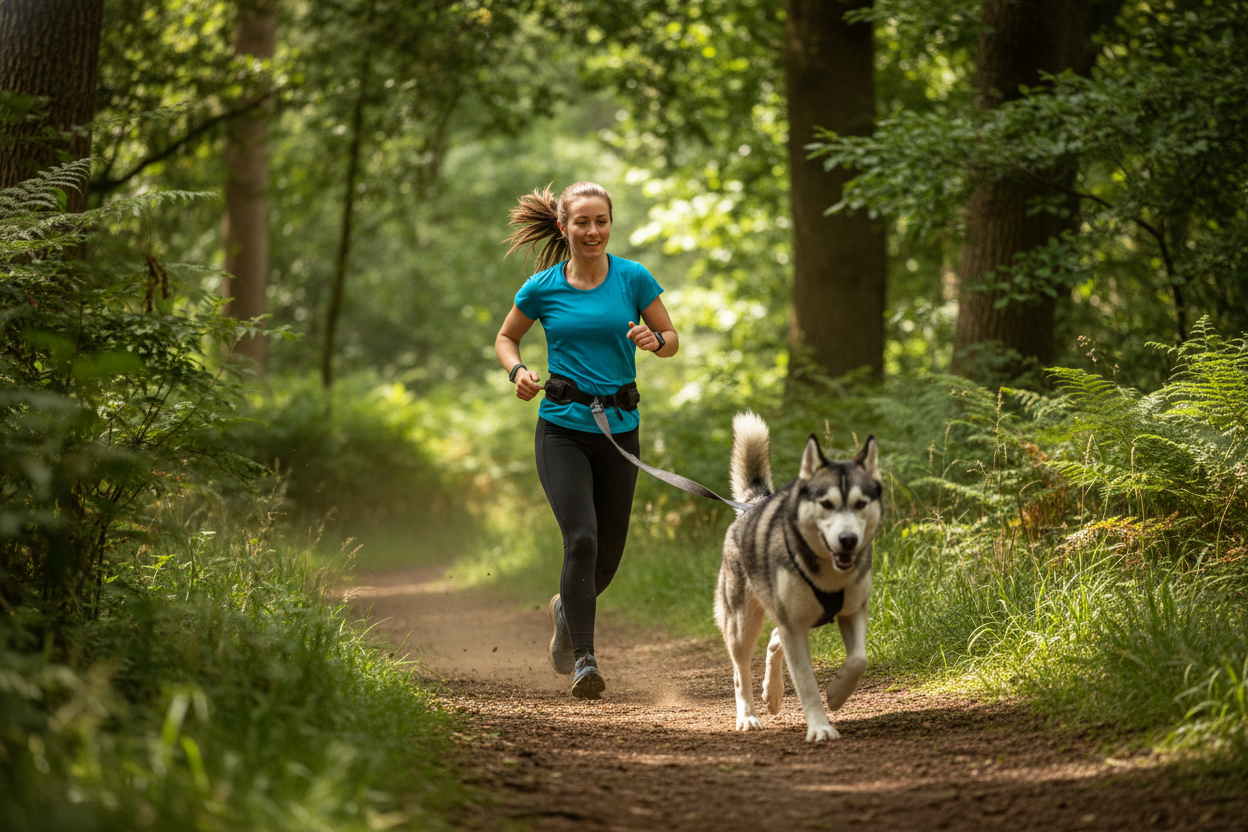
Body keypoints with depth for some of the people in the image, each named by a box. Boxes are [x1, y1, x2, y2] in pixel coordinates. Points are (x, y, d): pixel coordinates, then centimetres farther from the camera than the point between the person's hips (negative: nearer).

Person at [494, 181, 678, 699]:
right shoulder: (542, 287, 0)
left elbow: (672, 340, 7)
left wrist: (653, 340, -16)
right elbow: (506, 337, 14)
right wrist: (517, 371, -7)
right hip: (562, 429, -2)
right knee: (582, 539, -19)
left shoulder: (633, 278, 0)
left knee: (608, 555, 8)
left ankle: (567, 609, 41)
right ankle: (584, 660, -13)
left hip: (619, 429, 2)